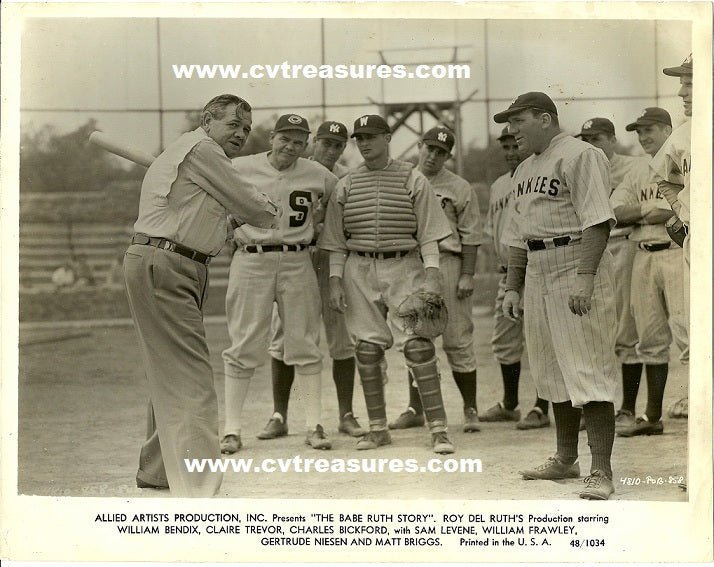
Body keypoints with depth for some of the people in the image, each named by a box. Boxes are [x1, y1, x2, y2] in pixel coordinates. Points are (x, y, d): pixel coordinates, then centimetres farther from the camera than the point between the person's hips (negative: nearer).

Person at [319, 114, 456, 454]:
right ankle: (377, 429, 14)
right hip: (359, 271, 3)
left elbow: (428, 233, 1)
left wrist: (431, 272, -9)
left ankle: (438, 429, -9)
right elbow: (336, 240, 12)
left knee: (419, 346, -10)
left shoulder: (412, 179, 3)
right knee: (366, 350, 4)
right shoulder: (345, 185, 10)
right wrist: (335, 279, 3)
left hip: (404, 267, -3)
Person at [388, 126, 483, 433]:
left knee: (457, 341, -3)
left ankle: (470, 410, 4)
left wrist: (467, 275, -9)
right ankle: (415, 409, 17)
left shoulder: (459, 188, 2)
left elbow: (470, 236, -1)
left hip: (446, 262, -4)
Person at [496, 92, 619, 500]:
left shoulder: (580, 156, -8)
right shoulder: (525, 169, 20)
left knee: (588, 371, -11)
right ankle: (566, 460, 24)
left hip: (578, 269, -9)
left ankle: (602, 473, -11)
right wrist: (513, 287, 19)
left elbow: (597, 221, -17)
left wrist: (584, 277, -25)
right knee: (554, 374, 13)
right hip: (537, 274, 9)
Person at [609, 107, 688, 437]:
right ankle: (653, 416, 14)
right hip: (644, 257, 6)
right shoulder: (638, 172, 19)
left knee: (686, 329, -16)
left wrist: (659, 214, -12)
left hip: (677, 253, -6)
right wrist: (650, 209, -6)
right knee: (650, 338, 9)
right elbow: (614, 213, 8)